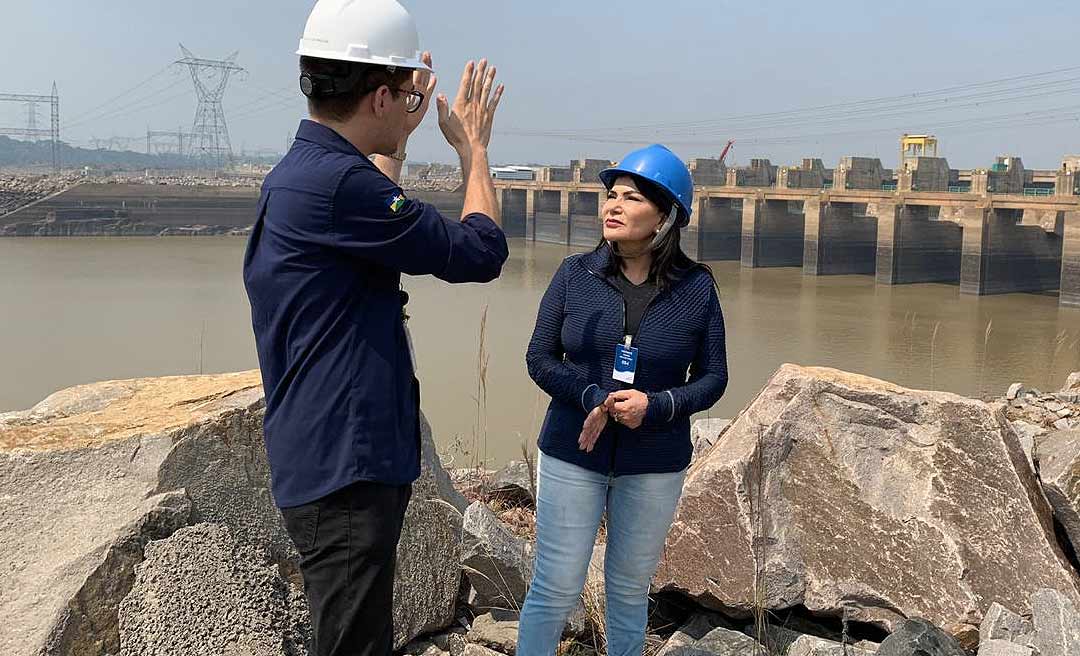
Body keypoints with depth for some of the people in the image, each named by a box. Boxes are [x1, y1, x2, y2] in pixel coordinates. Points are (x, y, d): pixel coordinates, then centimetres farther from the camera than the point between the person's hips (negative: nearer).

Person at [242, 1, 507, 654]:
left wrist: (400, 135, 35)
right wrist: (473, 146, 1)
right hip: (345, 471, -11)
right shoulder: (333, 181, -22)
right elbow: (479, 253, -14)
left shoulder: (299, 175, 11)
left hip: (336, 460, 11)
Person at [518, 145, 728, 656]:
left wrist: (656, 406, -19)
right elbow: (540, 358, -1)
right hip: (572, 455, 0)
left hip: (654, 465, 0)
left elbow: (712, 379, 0)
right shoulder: (575, 274, -4)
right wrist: (593, 397, -19)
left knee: (629, 591, 13)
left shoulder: (697, 288, -5)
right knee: (555, 588, 2)